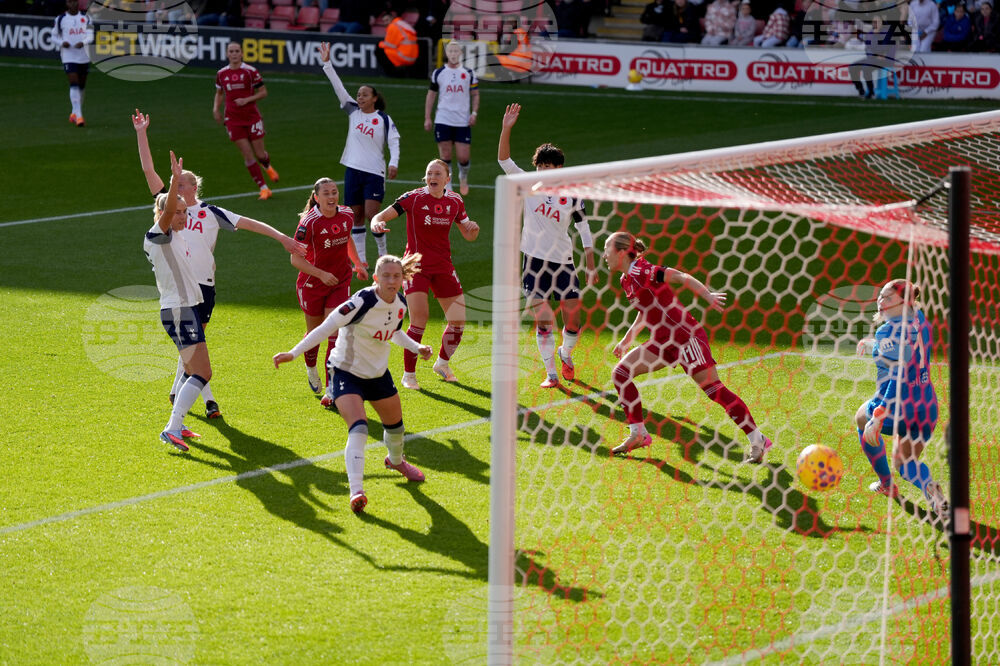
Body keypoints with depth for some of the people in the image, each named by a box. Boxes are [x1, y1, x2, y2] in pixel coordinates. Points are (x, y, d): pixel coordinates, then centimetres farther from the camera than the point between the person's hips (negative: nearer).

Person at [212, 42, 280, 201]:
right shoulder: (221, 74, 4)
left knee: (260, 154, 2)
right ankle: (263, 188, 2)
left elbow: (263, 92, -2)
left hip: (252, 116, -2)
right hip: (233, 120, 2)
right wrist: (216, 108, 2)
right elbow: (219, 93, 19)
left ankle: (268, 167, 41)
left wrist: (247, 99, -16)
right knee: (248, 155, -5)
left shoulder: (250, 71, -6)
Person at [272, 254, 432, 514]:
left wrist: (416, 347, 2)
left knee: (395, 423, 24)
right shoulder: (362, 302, -28)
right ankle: (356, 491, -33)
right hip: (347, 373, -7)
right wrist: (293, 353, -31)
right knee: (358, 428, -26)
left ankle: (396, 460, 57)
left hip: (378, 373, 7)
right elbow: (327, 327, -27)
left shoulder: (400, 304, -6)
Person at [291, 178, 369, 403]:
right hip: (312, 284, -3)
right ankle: (311, 368, 47)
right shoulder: (309, 222, -20)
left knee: (336, 333, -11)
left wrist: (357, 264, 22)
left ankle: (331, 389, -11)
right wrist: (321, 274, -27)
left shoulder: (347, 216, -4)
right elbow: (296, 258, -18)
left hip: (340, 283, 3)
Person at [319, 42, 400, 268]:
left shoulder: (384, 119, -3)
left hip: (375, 172, -4)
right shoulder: (353, 112, 7)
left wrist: (393, 163, -21)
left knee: (372, 215, -11)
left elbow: (394, 141, -6)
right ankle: (361, 260, 11)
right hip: (353, 170, 4)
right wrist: (327, 63, -2)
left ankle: (383, 254, 7)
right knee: (357, 216, 6)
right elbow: (339, 88, 3)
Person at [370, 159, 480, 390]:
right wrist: (376, 223, -36)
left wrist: (473, 228, -10)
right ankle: (409, 374, -1)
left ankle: (442, 362, 32)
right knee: (419, 319, -17)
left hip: (443, 267, 5)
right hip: (417, 265, -5)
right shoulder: (414, 198, -9)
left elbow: (468, 236, 14)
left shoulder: (455, 202, 4)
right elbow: (381, 216, -12)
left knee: (459, 321, 4)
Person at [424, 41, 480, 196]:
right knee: (445, 157, -3)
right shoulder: (438, 73, 5)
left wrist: (474, 113, -4)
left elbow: (475, 94, 11)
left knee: (463, 158, -2)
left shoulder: (468, 73, 5)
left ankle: (463, 178, 29)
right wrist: (427, 118, 6)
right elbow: (431, 95, 11)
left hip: (463, 122, 0)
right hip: (443, 120, 0)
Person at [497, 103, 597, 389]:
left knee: (573, 321, 3)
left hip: (563, 263, 1)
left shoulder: (571, 196, 2)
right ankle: (551, 373, 3)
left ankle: (566, 354, 34)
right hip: (533, 263, -1)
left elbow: (584, 231, 9)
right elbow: (504, 160, -7)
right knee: (543, 322, -8)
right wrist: (506, 129, -20)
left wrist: (591, 267, 7)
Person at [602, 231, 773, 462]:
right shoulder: (627, 280, 12)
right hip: (663, 342, 10)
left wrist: (708, 296, -31)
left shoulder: (641, 272, -15)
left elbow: (681, 277, -22)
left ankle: (758, 441, -6)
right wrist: (626, 341, 25)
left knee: (714, 389, -11)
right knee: (621, 371, 4)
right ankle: (638, 434, 9)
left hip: (685, 336, -10)